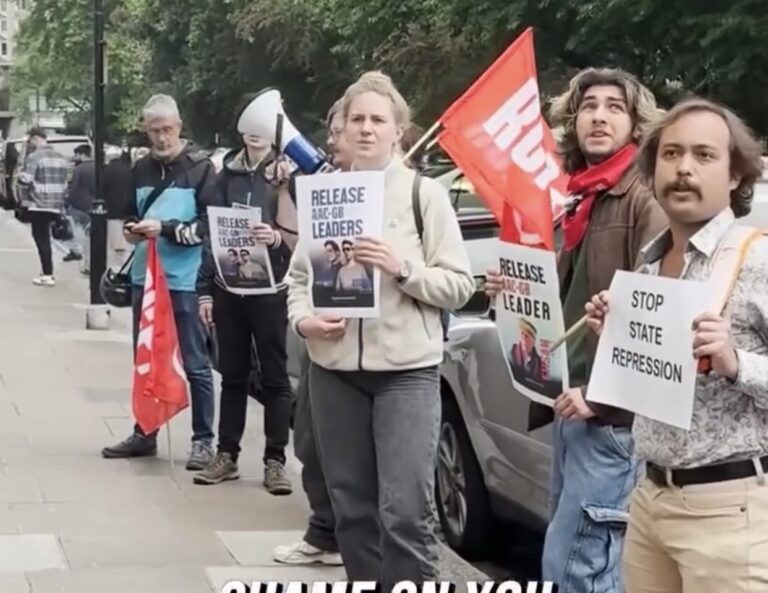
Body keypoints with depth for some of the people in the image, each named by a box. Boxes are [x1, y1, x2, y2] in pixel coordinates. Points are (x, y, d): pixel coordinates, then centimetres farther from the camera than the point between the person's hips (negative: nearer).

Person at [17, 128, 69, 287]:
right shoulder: (60, 158, 14)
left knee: (42, 239, -3)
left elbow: (25, 181, -15)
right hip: (55, 207, 7)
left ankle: (48, 275, -7)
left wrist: (25, 201, 0)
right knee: (44, 238, 18)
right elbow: (64, 184, 16)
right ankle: (48, 272, 21)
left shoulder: (34, 157, -10)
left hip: (39, 206, -7)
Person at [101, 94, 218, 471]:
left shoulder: (200, 168, -6)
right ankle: (144, 434, 27)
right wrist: (131, 229, 0)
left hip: (184, 280, -6)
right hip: (144, 276, 6)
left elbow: (211, 224, -11)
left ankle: (203, 440, 7)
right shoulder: (141, 169, 12)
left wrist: (165, 229, -19)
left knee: (194, 364, 0)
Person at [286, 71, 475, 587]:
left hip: (407, 369, -4)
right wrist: (303, 319, -7)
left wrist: (403, 267, -17)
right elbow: (298, 275, 13)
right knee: (352, 507, 11)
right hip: (334, 369, 4)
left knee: (406, 511, -10)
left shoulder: (426, 194, 1)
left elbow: (460, 285, -1)